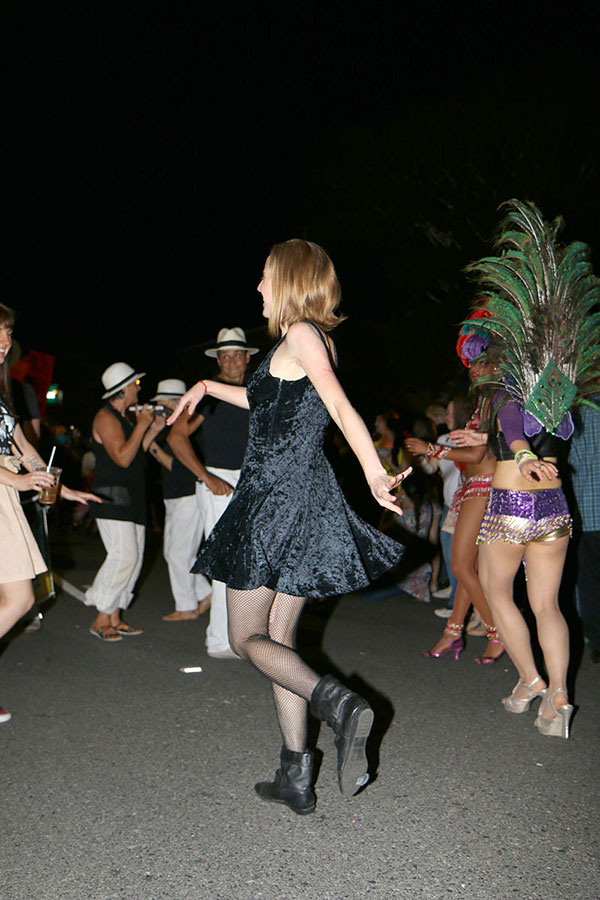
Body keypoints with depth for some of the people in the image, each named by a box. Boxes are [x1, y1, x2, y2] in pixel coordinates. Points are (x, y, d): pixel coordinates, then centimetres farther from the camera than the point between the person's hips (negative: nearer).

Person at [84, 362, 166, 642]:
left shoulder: (123, 418, 20)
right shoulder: (106, 417, -10)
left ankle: (114, 617, 12)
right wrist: (142, 426, -14)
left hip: (131, 500, 10)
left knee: (133, 557, 6)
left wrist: (153, 430, 15)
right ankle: (101, 619, -5)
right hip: (112, 498, -10)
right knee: (123, 556, -16)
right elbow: (123, 458, -20)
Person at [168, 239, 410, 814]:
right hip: (309, 499, 9)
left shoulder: (300, 335, -9)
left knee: (246, 639, 2)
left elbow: (341, 407, -25)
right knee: (277, 639, 13)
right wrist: (207, 387, 38)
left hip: (274, 500, -9)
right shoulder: (314, 339, 18)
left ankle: (337, 704, -18)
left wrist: (373, 473, -37)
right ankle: (296, 777, 16)